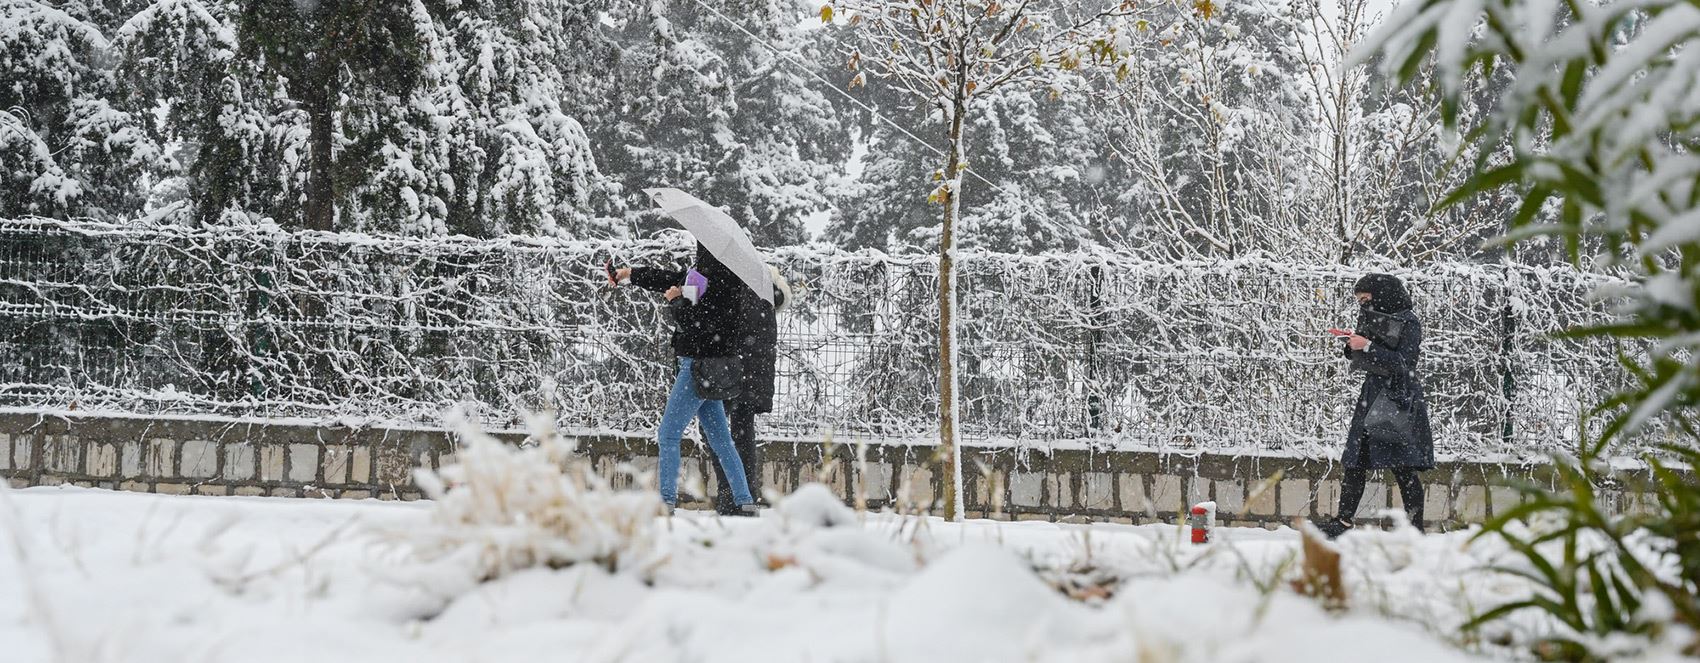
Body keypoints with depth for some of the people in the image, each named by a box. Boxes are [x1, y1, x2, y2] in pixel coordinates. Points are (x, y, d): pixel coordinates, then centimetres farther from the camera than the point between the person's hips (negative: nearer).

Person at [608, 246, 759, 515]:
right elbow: (669, 278, 22)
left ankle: (667, 499, -2)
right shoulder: (704, 276, 10)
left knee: (668, 434, -3)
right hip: (707, 370, 9)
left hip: (701, 368, -9)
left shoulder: (720, 284, -18)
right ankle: (744, 500, 10)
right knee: (720, 439, 10)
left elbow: (695, 323, -23)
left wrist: (676, 301, -7)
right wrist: (632, 274, 29)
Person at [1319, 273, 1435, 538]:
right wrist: (1354, 345, -1)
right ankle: (1344, 519, 10)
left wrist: (1368, 347, -20)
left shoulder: (1408, 323, -7)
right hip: (1372, 397, 7)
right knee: (1355, 462, 5)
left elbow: (1404, 363, -17)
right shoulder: (1372, 319, 13)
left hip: (1399, 399, -7)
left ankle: (1416, 526, -2)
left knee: (1402, 466, -7)